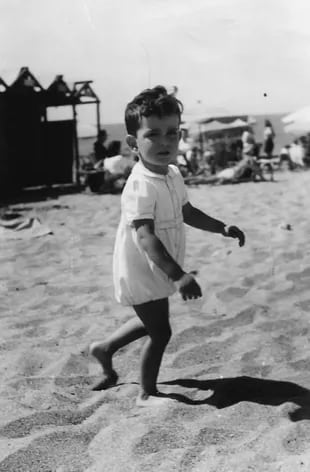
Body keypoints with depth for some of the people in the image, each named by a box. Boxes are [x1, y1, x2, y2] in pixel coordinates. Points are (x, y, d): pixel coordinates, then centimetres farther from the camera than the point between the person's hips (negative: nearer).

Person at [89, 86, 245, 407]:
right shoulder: (141, 187, -30)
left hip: (157, 272, 9)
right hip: (141, 274, -9)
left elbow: (187, 212, 16)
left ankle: (105, 348, 46)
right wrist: (179, 275, -45)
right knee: (160, 333, 2)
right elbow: (146, 237, -38)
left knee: (151, 322, 26)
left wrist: (223, 228, 7)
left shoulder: (172, 175, 0)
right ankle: (147, 394, 21)